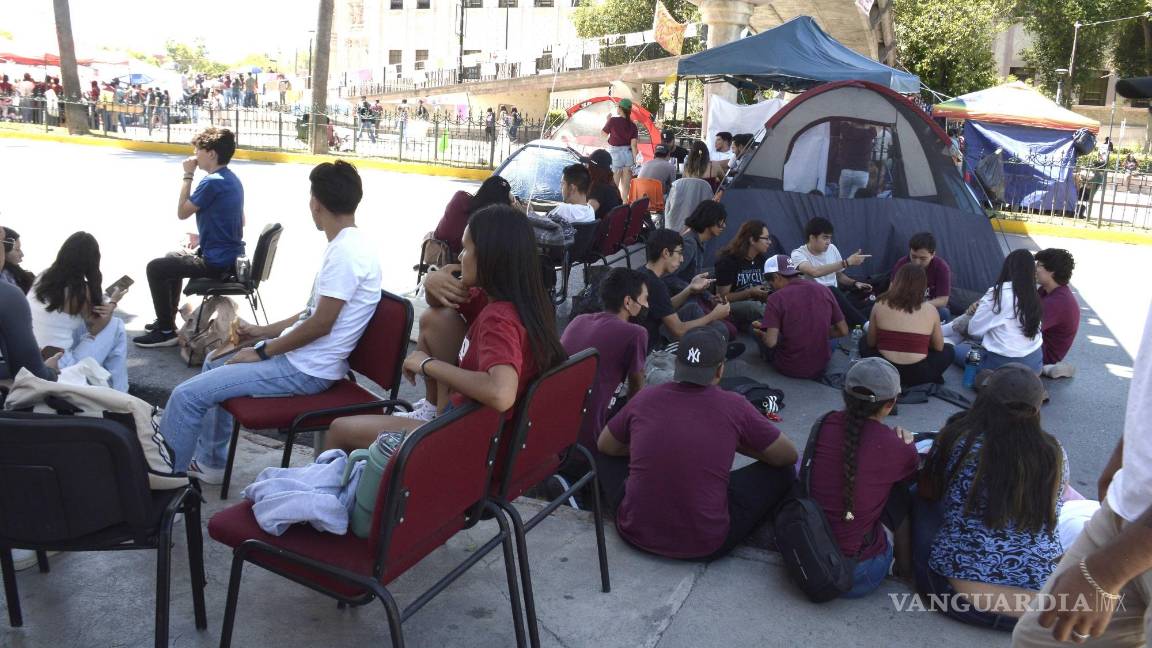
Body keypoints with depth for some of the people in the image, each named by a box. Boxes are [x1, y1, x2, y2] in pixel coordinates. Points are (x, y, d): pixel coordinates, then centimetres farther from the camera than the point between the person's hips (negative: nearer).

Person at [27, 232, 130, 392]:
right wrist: (113, 302, 13)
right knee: (116, 326, 3)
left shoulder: (44, 277, 4)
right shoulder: (80, 291, -16)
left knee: (89, 318, 22)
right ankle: (118, 394, 9)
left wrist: (103, 299, 6)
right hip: (57, 371, -8)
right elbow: (95, 328, 1)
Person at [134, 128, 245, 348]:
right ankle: (166, 319, 38)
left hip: (216, 263, -10)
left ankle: (166, 331, 8)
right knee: (173, 258, 29)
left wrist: (187, 175, -6)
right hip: (232, 256, 10)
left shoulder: (212, 182, -20)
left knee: (155, 268, -1)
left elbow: (182, 212, -11)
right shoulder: (232, 179, 10)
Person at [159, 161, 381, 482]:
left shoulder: (345, 252, -23)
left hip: (306, 370, -11)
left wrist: (262, 352, -12)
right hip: (304, 356, 11)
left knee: (187, 395, -10)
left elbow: (320, 324, -24)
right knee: (214, 363, 29)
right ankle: (210, 463, 36)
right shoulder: (348, 244, 8)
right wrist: (263, 332, 15)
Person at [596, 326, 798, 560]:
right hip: (705, 546, -2)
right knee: (781, 473, 13)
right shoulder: (734, 407, -8)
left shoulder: (645, 398, -2)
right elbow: (789, 457, 6)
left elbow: (604, 447, 15)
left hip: (635, 533, 2)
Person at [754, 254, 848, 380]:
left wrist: (761, 334, 1)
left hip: (789, 369, -4)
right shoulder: (824, 290, -2)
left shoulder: (776, 298, -15)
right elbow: (843, 331, 3)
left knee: (755, 328, 14)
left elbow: (771, 342, -21)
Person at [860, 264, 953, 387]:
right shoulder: (930, 310, -2)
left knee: (864, 341, 29)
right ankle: (929, 379, 9)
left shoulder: (880, 305, -1)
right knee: (948, 350, 29)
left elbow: (871, 342, 8)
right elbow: (939, 347, 10)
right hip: (917, 376, 1)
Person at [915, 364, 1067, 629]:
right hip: (1043, 605, 2)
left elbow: (927, 492, 9)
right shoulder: (1055, 454, -3)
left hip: (961, 591, -2)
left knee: (923, 503, 20)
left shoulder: (957, 438, -9)